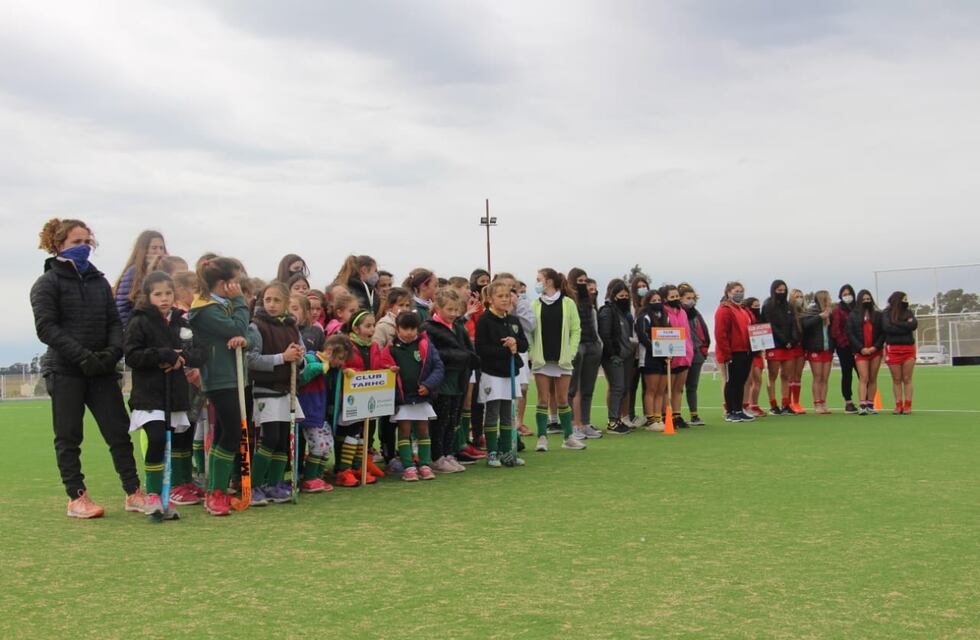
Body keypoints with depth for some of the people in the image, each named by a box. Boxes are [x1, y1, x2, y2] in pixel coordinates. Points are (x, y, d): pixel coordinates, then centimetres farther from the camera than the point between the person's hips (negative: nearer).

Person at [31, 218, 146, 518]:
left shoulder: (99, 281, 14)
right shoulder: (48, 283, -1)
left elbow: (114, 322, 11)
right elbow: (46, 327, -11)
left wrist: (113, 351, -10)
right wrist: (82, 356, -20)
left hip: (101, 369, 4)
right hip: (65, 371, -4)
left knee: (119, 431, 1)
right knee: (68, 436, 3)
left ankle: (133, 493, 5)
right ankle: (76, 497, 11)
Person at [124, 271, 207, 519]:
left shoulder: (181, 322, 10)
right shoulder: (139, 322, -5)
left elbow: (200, 354, 6)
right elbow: (132, 356, -14)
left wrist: (183, 357, -14)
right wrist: (166, 355, -19)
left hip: (177, 392, 6)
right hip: (148, 394, -6)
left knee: (182, 438, 15)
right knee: (157, 439, -19)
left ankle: (181, 486, 32)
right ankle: (153, 495, -10)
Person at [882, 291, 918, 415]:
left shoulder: (909, 312, 10)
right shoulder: (887, 314, 3)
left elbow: (914, 325, -8)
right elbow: (886, 327, -13)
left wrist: (897, 324, -9)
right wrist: (905, 326, -8)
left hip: (908, 349, 2)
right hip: (893, 349, -1)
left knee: (907, 379, 1)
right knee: (896, 379, 2)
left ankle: (907, 405, 3)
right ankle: (898, 405, 5)